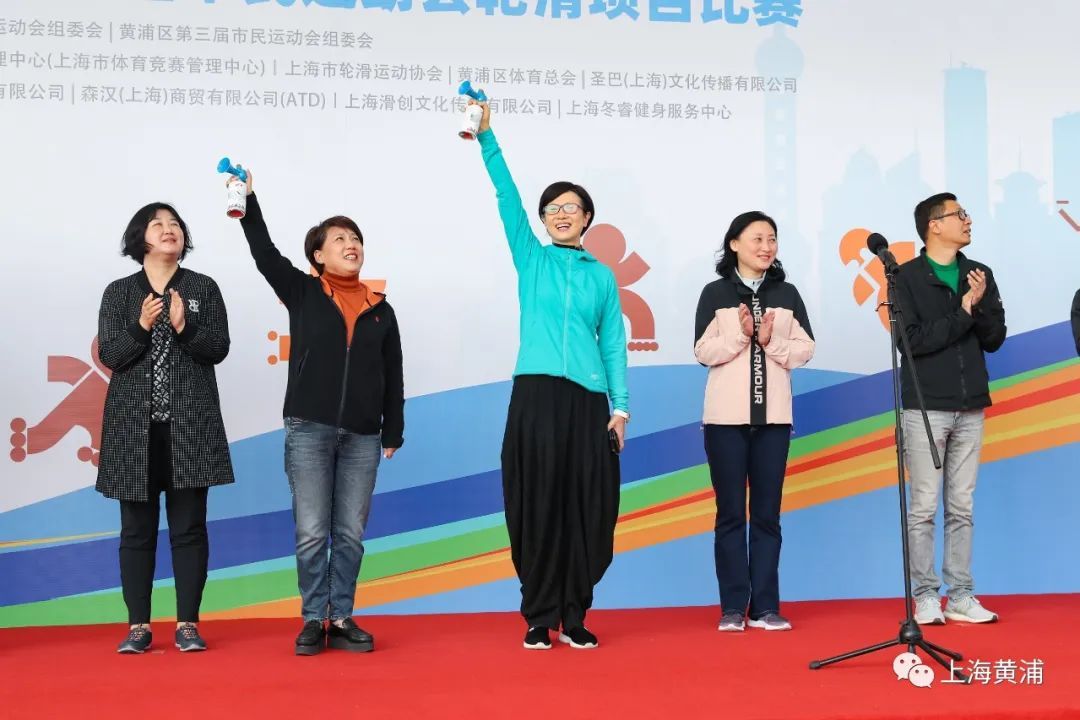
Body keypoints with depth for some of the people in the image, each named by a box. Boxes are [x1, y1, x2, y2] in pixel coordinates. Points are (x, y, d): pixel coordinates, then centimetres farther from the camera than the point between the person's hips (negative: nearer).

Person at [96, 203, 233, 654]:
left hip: (190, 424, -1)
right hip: (134, 425, 1)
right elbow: (108, 356, 0)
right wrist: (142, 326, -16)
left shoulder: (204, 288, 7)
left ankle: (187, 624, 8)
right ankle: (138, 626, 12)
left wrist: (183, 327, -16)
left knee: (188, 525, 0)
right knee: (137, 528, 4)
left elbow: (218, 349, 0)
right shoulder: (119, 293, 8)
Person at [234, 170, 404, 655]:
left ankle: (342, 620, 15)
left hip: (362, 435, 2)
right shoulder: (302, 292, 7)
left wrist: (393, 431, 9)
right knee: (312, 533, -1)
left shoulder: (380, 309, 10)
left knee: (350, 534, 5)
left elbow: (392, 376, 11)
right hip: (308, 430, -2)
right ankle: (314, 620, 10)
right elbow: (264, 253, -4)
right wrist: (248, 200, -12)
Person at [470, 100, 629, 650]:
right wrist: (485, 137, -8)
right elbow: (506, 197, 1)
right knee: (537, 506, -1)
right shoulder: (530, 259, 11)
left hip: (587, 399, 2)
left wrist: (620, 406, 3)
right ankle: (539, 617, 9)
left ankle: (574, 616, 13)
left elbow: (613, 344, 11)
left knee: (587, 508, 1)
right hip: (536, 395, -1)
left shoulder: (602, 275, 14)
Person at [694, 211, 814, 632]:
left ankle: (765, 606, 10)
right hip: (726, 417, -2)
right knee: (731, 513, 2)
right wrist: (740, 334, -18)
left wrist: (770, 341, -12)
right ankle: (733, 608, 8)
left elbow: (804, 351, 4)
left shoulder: (787, 294, 8)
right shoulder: (716, 293, 1)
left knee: (767, 513, 5)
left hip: (774, 417, 2)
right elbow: (703, 351, -5)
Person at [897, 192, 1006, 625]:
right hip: (925, 407, -4)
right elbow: (912, 339, -14)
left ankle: (961, 597, 13)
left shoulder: (979, 275, 11)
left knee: (962, 507, 8)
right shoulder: (908, 277, -3)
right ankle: (925, 597, 6)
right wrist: (963, 313, -13)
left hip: (970, 407, 5)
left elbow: (995, 338, 8)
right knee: (924, 506, -1)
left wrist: (980, 306, -10)